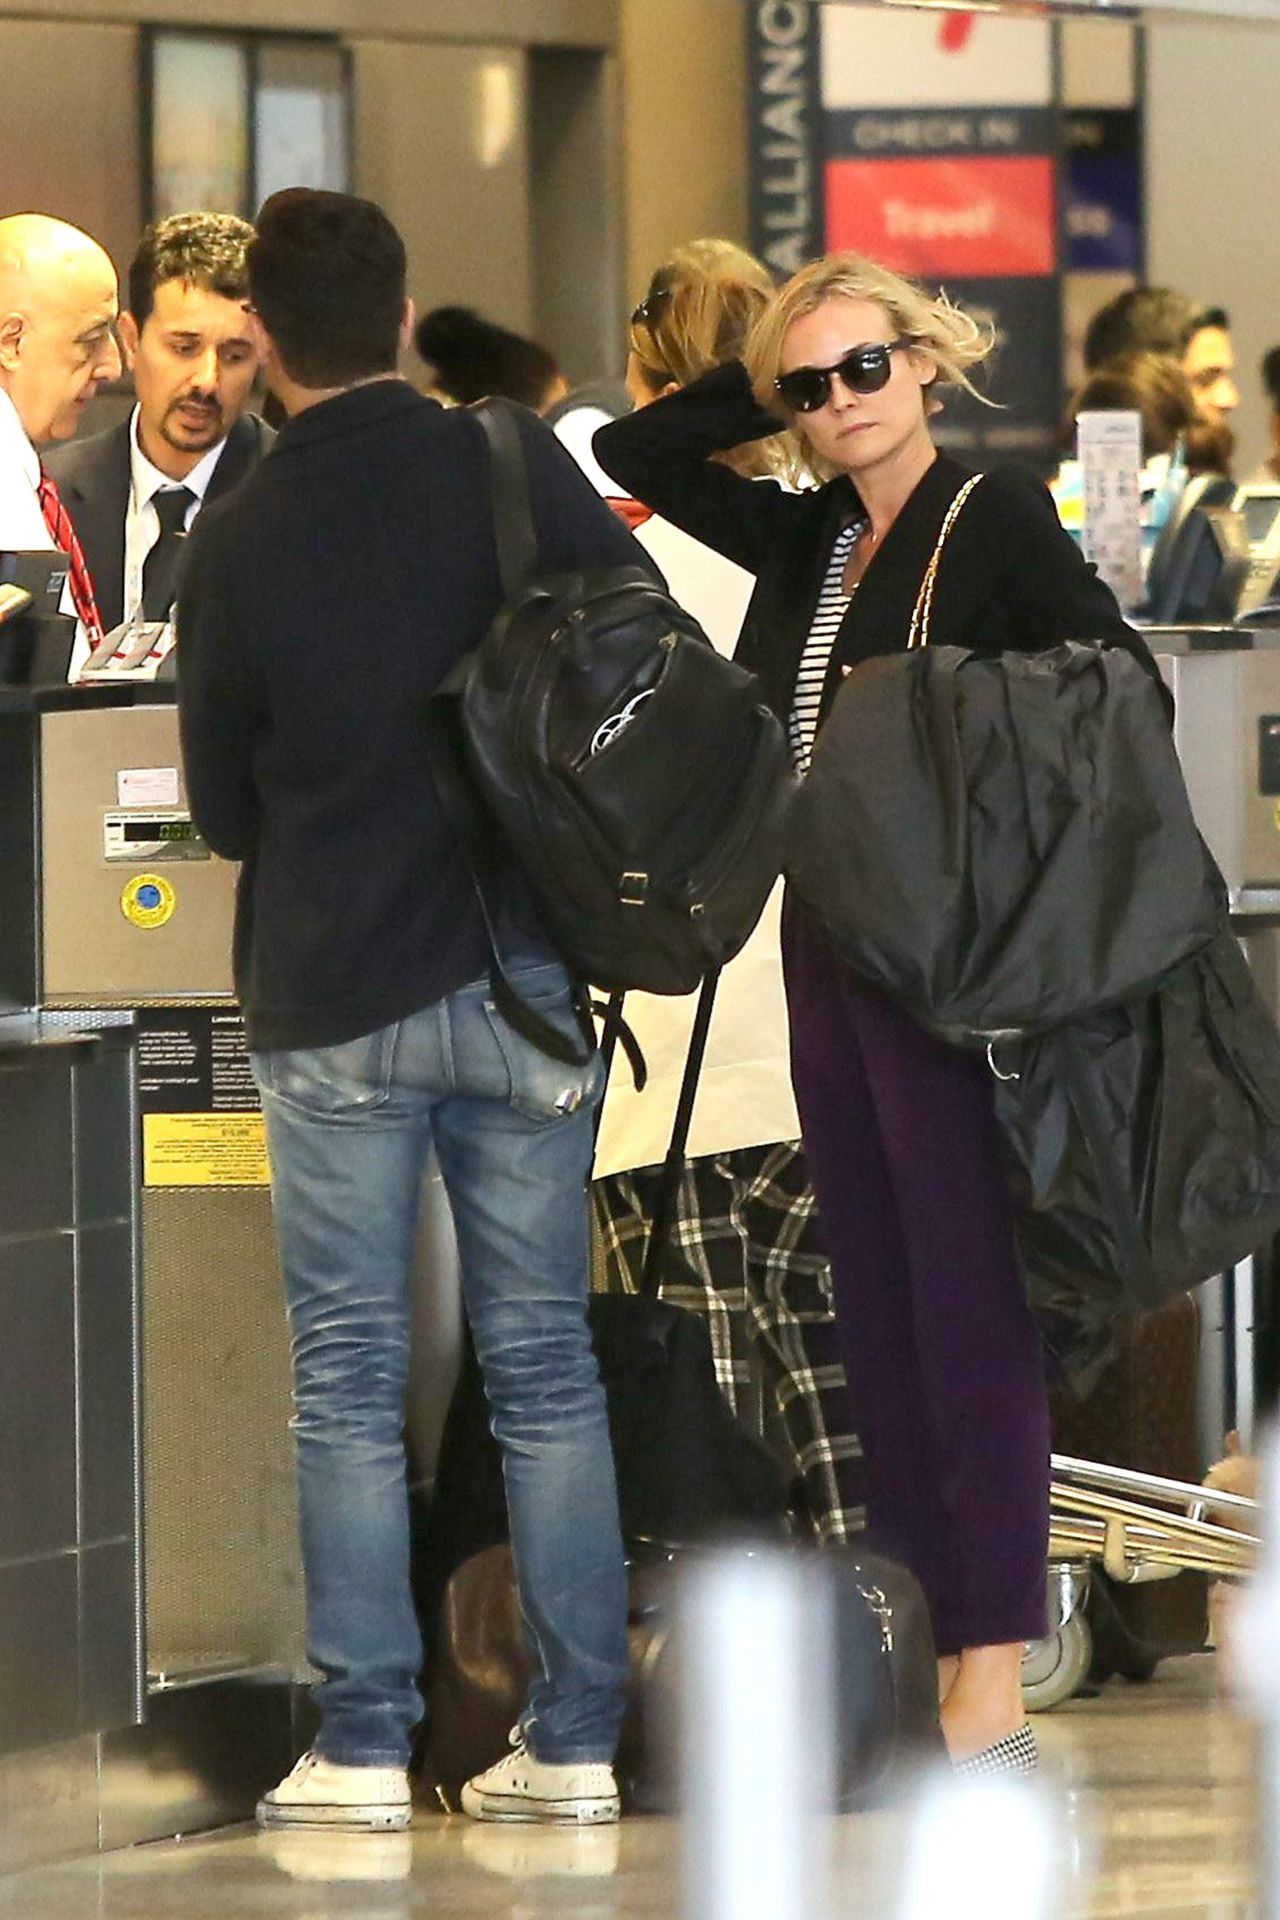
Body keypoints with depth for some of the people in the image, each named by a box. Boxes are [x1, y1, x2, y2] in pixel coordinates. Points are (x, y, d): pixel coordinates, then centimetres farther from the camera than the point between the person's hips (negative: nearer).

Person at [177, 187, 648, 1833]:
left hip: (330, 1001, -1)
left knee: (346, 1383, 5)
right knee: (544, 1364, 7)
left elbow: (220, 811, 3)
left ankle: (361, 1746, 2)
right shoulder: (512, 468, -6)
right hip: (520, 974, 1)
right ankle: (572, 1740, 7)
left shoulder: (237, 541, -7)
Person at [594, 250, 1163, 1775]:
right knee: (877, 1307, 8)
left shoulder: (997, 519, -7)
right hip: (829, 949, 8)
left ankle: (992, 1686, -9)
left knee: (968, 1307, -8)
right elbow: (632, 454, 21)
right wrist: (757, 384, 9)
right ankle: (924, 1662, 12)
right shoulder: (809, 542, 13)